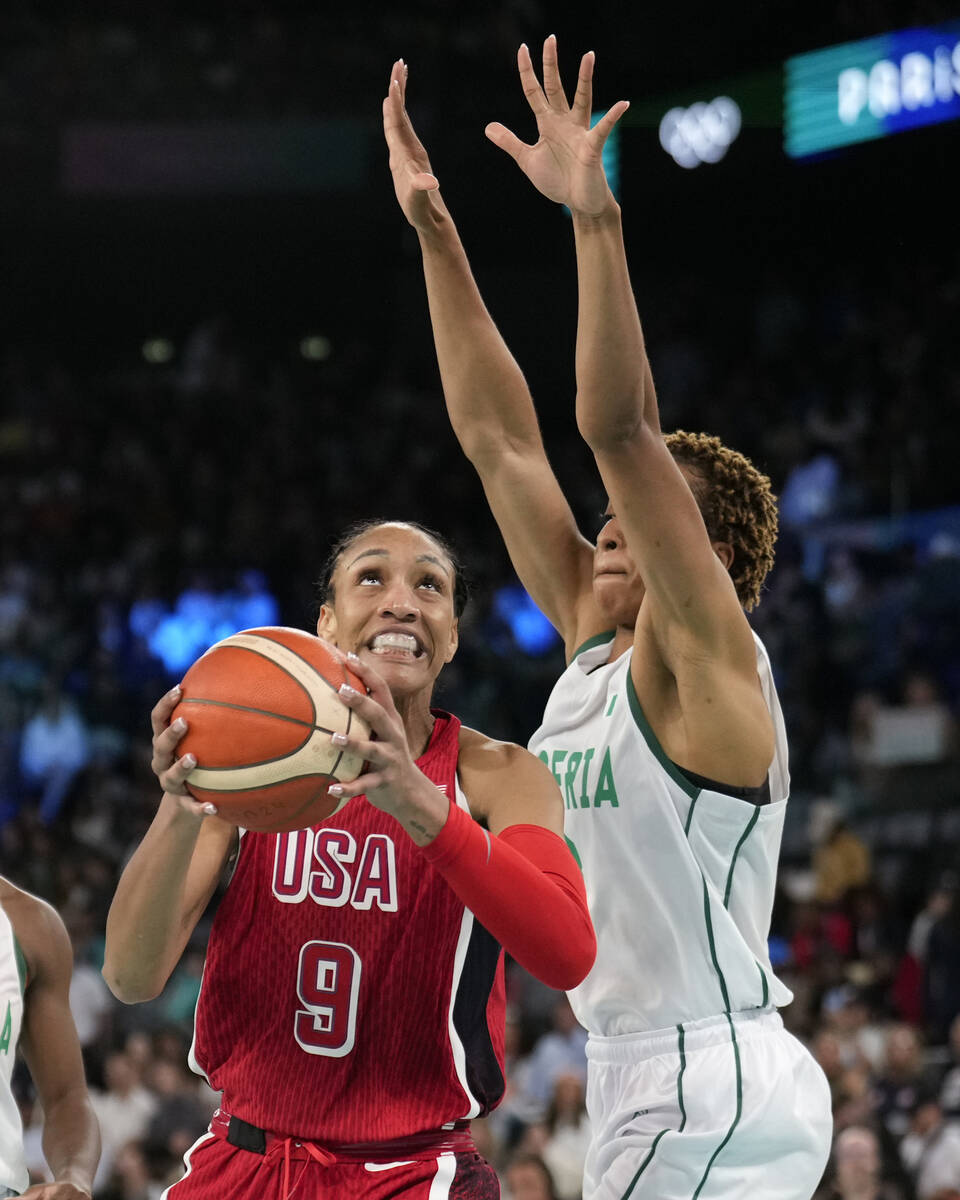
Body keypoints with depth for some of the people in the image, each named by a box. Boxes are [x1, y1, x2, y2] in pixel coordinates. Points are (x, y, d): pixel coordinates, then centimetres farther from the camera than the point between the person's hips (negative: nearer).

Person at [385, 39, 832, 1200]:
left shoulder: (706, 657, -9)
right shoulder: (595, 641, 12)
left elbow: (620, 429, -22)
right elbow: (500, 439, 13)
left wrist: (595, 217, -27)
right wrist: (434, 230, 12)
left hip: (710, 1090, -9)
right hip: (648, 1077, 9)